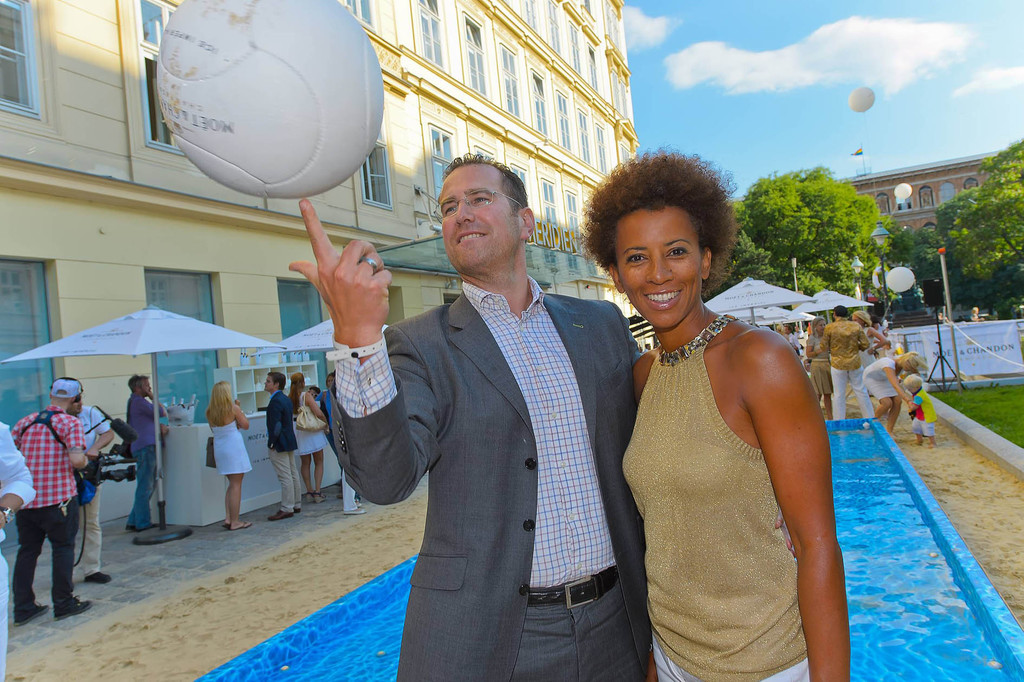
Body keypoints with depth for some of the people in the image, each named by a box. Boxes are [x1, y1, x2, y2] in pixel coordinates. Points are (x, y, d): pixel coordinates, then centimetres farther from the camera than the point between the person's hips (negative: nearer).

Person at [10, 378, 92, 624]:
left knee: (27, 550, 15)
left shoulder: (25, 422, 8)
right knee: (63, 548, 8)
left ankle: (23, 607, 20)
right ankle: (64, 603, 15)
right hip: (59, 498, -5)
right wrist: (86, 460, 2)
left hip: (25, 499, 5)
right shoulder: (71, 423, -9)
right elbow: (77, 460, -20)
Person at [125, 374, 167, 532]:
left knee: (149, 485, 14)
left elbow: (149, 421, 23)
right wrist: (152, 397, 1)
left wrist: (160, 426, 2)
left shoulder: (134, 402, 22)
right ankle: (142, 523, -1)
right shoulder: (139, 401, -10)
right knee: (145, 487, -6)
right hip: (146, 447, -10)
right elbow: (163, 413, -10)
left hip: (146, 447, 10)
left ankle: (134, 521, 18)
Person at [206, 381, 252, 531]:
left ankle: (228, 518, 12)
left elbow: (214, 429, 12)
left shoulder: (210, 412, 3)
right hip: (234, 446, -6)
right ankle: (235, 521, 1)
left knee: (232, 484, 17)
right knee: (236, 484, -1)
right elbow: (245, 425, 0)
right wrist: (240, 409, 8)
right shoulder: (233, 409, -11)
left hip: (219, 449, 6)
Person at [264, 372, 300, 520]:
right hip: (289, 442, 10)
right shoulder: (286, 399, 13)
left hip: (279, 444, -10)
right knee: (293, 474, 14)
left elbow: (276, 425, -23)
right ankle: (296, 505, 22)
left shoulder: (275, 401, -18)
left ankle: (287, 509, 1)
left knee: (285, 477, -5)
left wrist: (271, 444, -14)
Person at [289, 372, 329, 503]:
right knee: (319, 462, 7)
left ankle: (309, 491, 18)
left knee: (305, 463, 17)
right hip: (313, 432, -4)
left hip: (299, 432, 4)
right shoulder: (306, 395, -14)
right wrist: (326, 423, -4)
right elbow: (319, 413, -20)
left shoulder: (290, 398, -2)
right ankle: (317, 492, 3)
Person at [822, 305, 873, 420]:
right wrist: (855, 347, 16)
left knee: (839, 395, 5)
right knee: (861, 392, 13)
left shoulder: (829, 327, -8)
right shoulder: (856, 326, -1)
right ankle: (869, 419, 21)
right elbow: (866, 344, -2)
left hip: (838, 364, -2)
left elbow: (824, 347, -5)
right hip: (855, 363, 2)